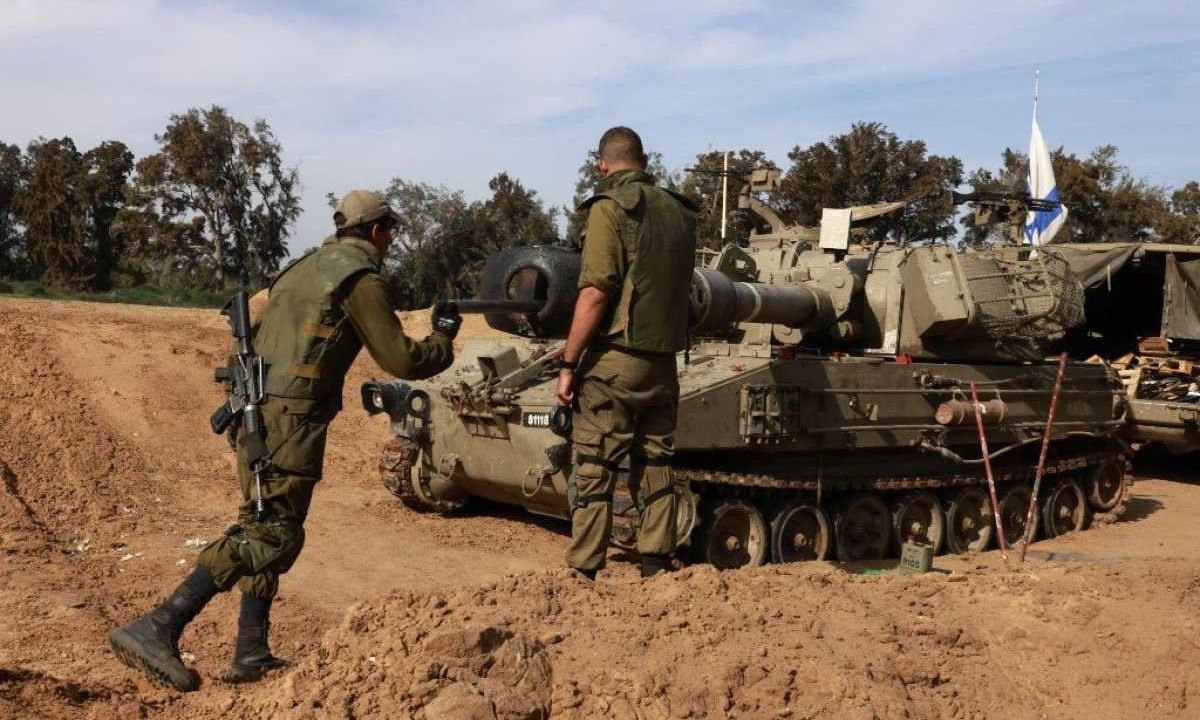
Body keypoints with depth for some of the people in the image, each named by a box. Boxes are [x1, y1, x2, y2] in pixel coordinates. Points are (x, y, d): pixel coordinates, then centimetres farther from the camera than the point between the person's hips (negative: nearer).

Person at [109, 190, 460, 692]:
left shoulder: (303, 268, 22)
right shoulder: (360, 277, -5)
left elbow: (260, 340, 25)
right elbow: (401, 359, -6)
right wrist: (444, 341, 11)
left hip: (255, 411, 9)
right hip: (291, 418, -9)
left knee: (265, 529, 14)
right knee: (272, 534, -10)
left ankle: (251, 653, 15)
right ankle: (156, 629, -17)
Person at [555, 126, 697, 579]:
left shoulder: (610, 207, -8)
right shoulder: (679, 212, 12)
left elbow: (596, 292, -16)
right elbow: (678, 287, 13)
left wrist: (568, 362, -13)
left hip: (614, 360, -6)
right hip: (664, 363, 6)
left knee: (593, 471, 0)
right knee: (655, 468, 14)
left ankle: (583, 573, 3)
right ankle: (655, 569, 19)